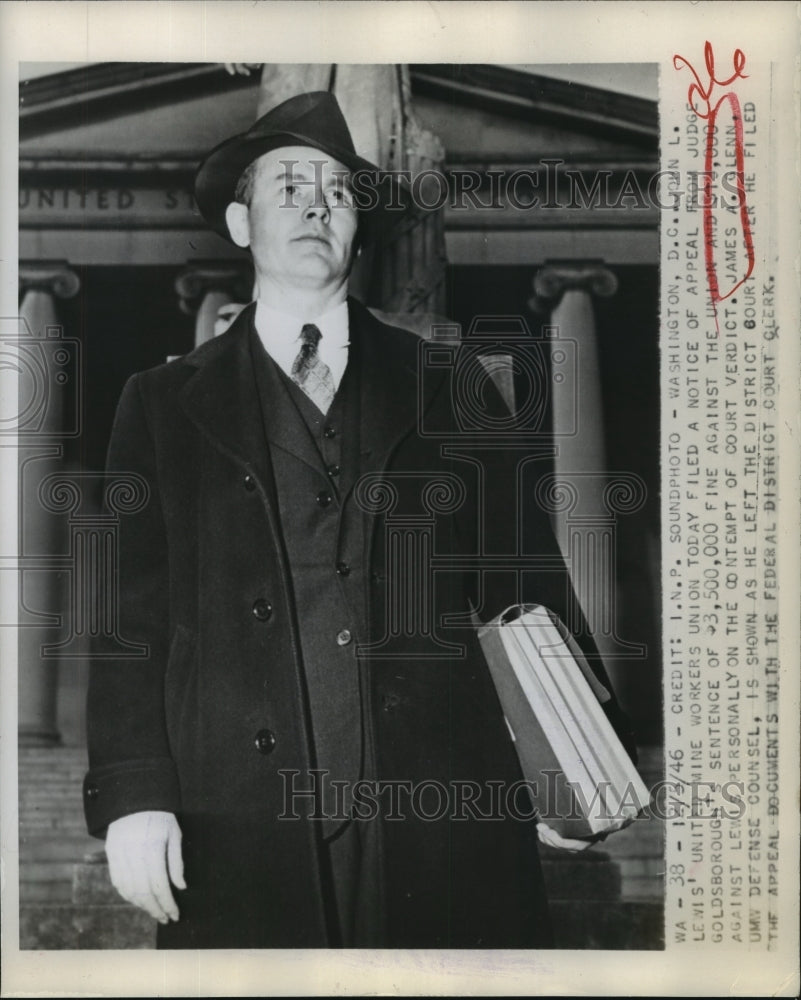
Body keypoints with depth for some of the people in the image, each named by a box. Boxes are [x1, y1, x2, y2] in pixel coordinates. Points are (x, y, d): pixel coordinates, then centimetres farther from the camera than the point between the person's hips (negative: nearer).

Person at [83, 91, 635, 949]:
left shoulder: (449, 389, 12)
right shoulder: (165, 403, 11)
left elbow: (526, 580, 9)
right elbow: (132, 612, 5)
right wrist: (131, 798, -5)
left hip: (443, 816, 1)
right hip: (240, 836, 0)